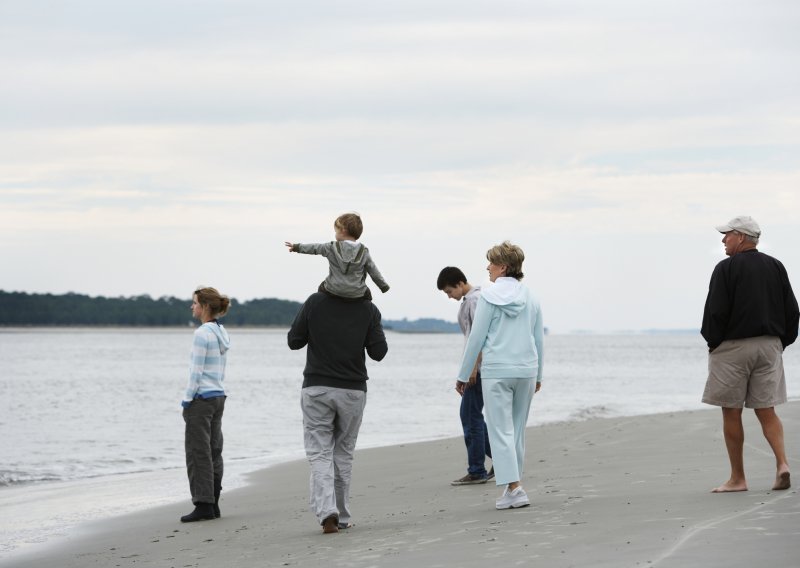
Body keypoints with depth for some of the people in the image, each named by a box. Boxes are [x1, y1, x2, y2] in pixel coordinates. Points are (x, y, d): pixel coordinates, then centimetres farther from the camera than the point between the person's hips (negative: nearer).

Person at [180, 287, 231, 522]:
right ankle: (213, 505, 13)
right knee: (214, 452, 10)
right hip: (218, 397, 9)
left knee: (198, 453, -4)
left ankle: (203, 505, -5)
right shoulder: (222, 333, 12)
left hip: (201, 399, -9)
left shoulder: (202, 333, -15)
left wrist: (187, 401, -11)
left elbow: (197, 371, -17)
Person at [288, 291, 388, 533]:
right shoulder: (368, 309, -2)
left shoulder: (315, 302, -5)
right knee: (343, 454, 14)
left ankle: (326, 511, -19)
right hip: (353, 390, 1)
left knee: (319, 454, 0)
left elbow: (294, 341, -1)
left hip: (316, 388, -1)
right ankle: (342, 517, 17)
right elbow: (378, 352, -2)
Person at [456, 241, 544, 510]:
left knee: (501, 431, -2)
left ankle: (514, 487, -12)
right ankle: (513, 485, 18)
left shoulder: (489, 296, -8)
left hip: (496, 371, -5)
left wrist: (463, 375, 2)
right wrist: (538, 375, 22)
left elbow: (476, 338, -6)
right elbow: (539, 339, 12)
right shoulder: (531, 299, 7)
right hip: (526, 370, 5)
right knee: (517, 431, 13)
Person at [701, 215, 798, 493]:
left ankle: (737, 478, 6)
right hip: (769, 346, 5)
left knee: (731, 413, 3)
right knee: (766, 410, 8)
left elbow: (716, 311, -14)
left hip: (733, 346, -5)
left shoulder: (726, 269, -9)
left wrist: (713, 342, 0)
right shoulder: (775, 267, 8)